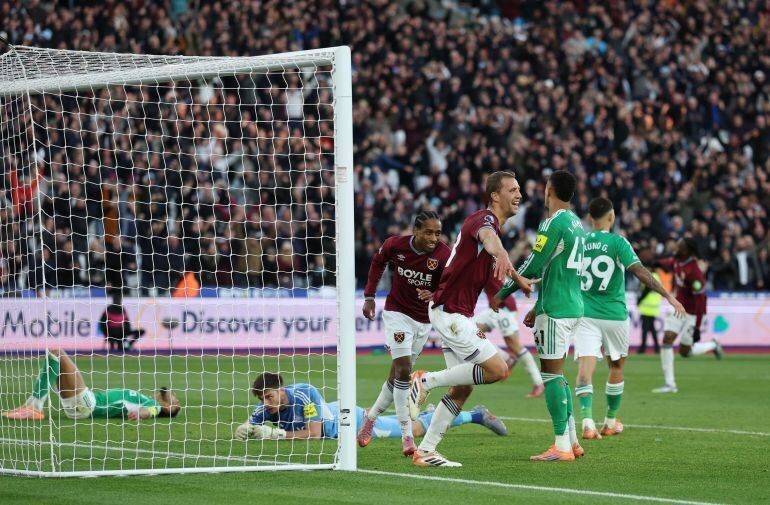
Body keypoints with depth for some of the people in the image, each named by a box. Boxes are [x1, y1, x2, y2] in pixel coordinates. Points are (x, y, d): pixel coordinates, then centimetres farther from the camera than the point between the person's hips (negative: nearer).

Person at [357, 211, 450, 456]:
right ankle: (407, 436, -16)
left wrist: (434, 296, -38)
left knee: (399, 373, 10)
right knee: (403, 368, -17)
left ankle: (371, 417, 34)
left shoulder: (444, 254, -17)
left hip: (424, 320, 2)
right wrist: (369, 296, 6)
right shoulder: (395, 245, -15)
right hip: (397, 313, -2)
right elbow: (378, 262, 6)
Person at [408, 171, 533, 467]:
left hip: (457, 314, 10)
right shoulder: (484, 219, -15)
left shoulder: (492, 223, 17)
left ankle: (425, 451, 10)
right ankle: (427, 381, -7)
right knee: (497, 369, -16)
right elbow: (486, 236, -43)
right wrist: (501, 254, -66)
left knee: (462, 389, 8)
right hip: (449, 312, -10)